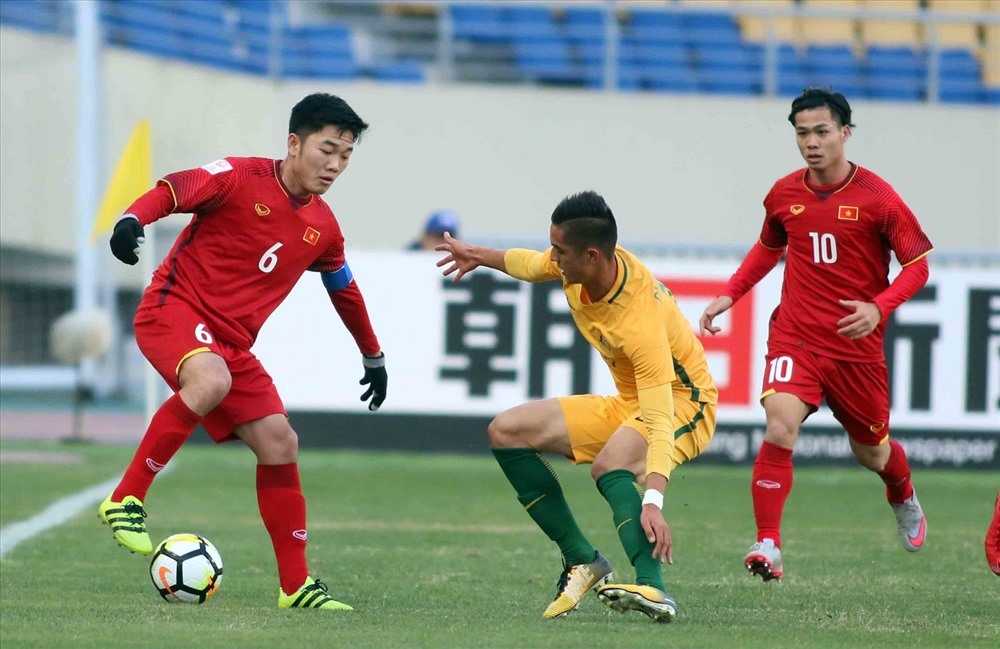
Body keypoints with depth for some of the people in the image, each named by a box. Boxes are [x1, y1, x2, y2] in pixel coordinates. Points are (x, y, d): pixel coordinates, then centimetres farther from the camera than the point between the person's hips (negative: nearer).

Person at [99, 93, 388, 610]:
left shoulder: (323, 228, 10)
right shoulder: (241, 179, -9)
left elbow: (345, 291, 27)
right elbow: (172, 190, -18)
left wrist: (373, 357, 36)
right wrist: (133, 219, -39)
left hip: (231, 341, 7)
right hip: (173, 309, -7)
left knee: (279, 443, -1)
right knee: (211, 380, -38)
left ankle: (296, 585, 9)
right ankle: (125, 500, -27)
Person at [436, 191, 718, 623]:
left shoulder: (641, 326, -37)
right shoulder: (574, 266, -13)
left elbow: (661, 423, -43)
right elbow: (533, 265, 14)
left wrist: (653, 502, -54)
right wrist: (481, 257, 31)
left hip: (681, 401, -9)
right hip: (626, 404, 9)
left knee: (609, 464, -39)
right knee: (506, 433, 2)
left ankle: (652, 589, -51)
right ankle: (581, 561, 3)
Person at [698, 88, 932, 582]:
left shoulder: (877, 198, -9)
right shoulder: (784, 194, 3)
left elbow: (917, 264, -5)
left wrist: (878, 307, -21)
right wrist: (729, 295, 12)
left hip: (857, 346, -1)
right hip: (795, 338, 1)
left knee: (871, 452, 14)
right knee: (780, 425, -25)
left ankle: (903, 498, 51)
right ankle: (767, 545, -25)